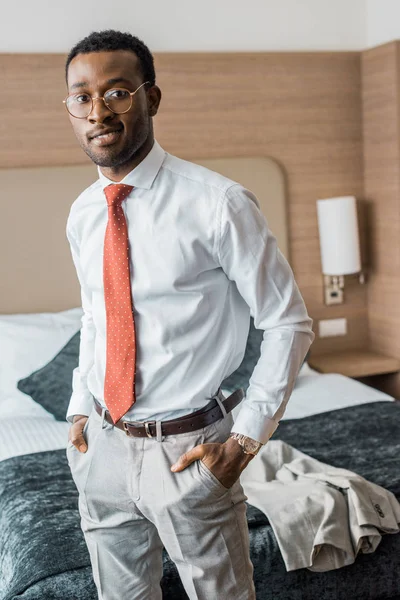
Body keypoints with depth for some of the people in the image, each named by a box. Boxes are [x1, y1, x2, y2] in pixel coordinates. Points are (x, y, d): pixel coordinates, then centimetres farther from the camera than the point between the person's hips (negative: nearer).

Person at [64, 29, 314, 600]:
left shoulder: (221, 204, -17)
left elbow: (289, 323, -10)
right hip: (102, 444, 5)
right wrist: (80, 408, 9)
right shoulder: (81, 215, 2)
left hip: (188, 450, -5)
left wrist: (246, 438, -13)